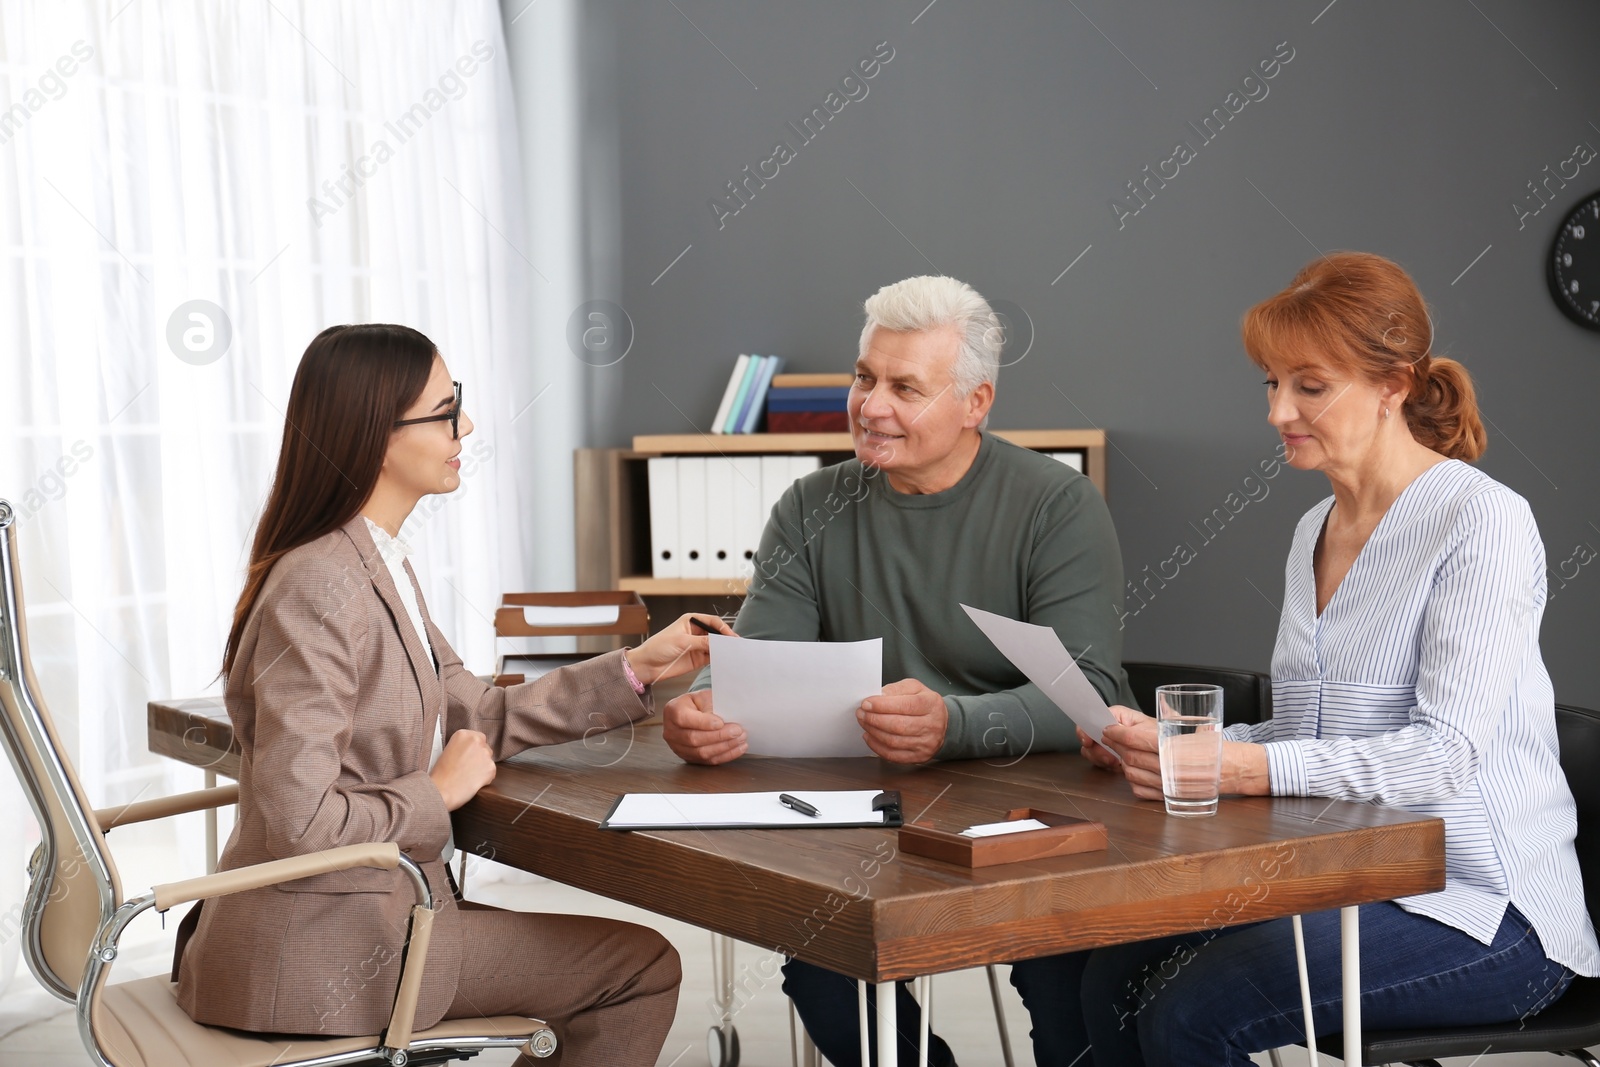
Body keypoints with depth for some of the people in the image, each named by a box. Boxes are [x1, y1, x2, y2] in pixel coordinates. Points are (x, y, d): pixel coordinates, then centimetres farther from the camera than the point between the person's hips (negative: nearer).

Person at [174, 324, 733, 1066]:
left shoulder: (379, 565, 7)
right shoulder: (318, 592, -23)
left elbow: (478, 718, 11)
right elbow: (297, 823, -28)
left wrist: (636, 668, 6)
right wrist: (437, 793, -14)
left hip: (367, 909, 10)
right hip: (320, 954, -10)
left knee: (636, 964, 22)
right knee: (643, 966, 0)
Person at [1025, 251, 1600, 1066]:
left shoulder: (1484, 523, -11)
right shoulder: (1315, 532, 15)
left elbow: (1442, 755, -21)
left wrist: (1245, 768, -31)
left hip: (1480, 909, -7)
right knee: (1096, 977, -15)